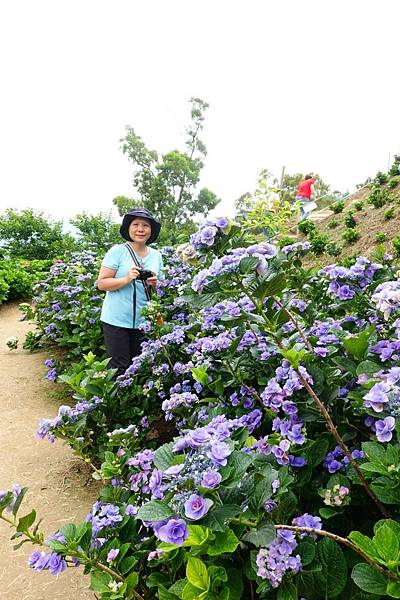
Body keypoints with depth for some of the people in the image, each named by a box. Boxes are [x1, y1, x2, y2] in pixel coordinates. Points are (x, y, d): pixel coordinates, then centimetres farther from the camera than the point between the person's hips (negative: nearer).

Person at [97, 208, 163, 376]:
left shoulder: (156, 255, 9)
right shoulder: (117, 251, -6)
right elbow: (101, 283, -7)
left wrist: (154, 284, -6)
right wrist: (126, 279, -21)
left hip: (143, 322, 4)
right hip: (116, 320, -4)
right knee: (119, 368, 1)